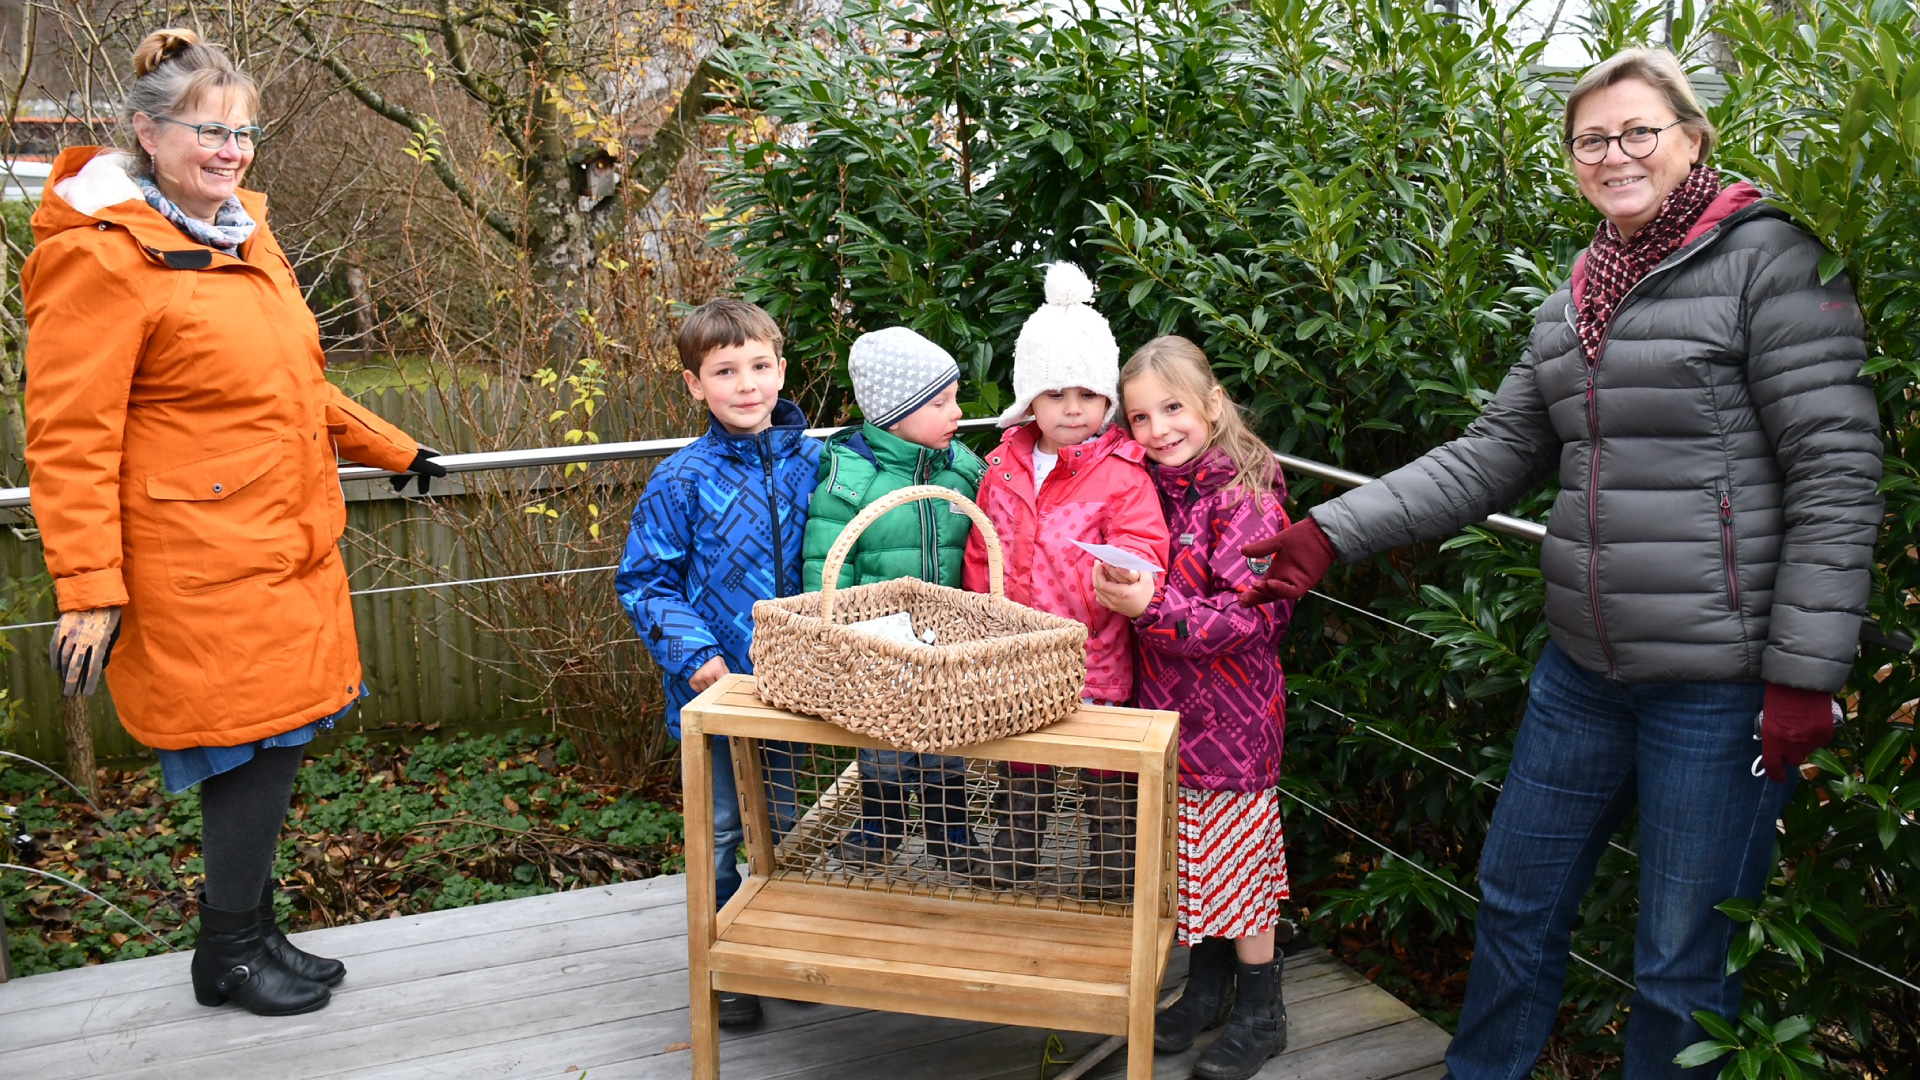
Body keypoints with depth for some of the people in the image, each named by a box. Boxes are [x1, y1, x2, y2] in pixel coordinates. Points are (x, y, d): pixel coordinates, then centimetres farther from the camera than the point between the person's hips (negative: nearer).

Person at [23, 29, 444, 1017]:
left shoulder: (241, 233, 14)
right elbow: (69, 436, -15)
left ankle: (247, 932, 28)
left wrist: (392, 451, 30)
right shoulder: (99, 256, -13)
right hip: (202, 563, -8)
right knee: (253, 743, -1)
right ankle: (229, 956, 18)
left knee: (272, 741, 12)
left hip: (284, 547, 8)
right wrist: (88, 588, -17)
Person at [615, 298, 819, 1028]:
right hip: (713, 686, -3)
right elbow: (642, 580, -6)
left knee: (781, 825, 18)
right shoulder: (682, 481, -12)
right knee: (719, 833, 9)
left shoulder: (811, 463, -3)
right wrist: (692, 652, -17)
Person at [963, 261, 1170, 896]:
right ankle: (1002, 887, 37)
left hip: (1097, 669, -4)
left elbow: (1144, 548, -16)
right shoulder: (1003, 470, 6)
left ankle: (1109, 904, 25)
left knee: (1106, 792, 9)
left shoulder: (1122, 474, -8)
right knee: (1021, 787, 21)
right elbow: (981, 559, 12)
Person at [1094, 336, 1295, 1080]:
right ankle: (1208, 990, 34)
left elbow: (1258, 615, -22)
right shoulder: (1150, 490, 5)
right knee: (1188, 858, 16)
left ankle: (1260, 1012, 23)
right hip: (1165, 710, 6)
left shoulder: (1244, 497, -16)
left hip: (1229, 714, -6)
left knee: (1236, 858, 5)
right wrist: (1119, 595, -3)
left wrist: (1154, 607, -30)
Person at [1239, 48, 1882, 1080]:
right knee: (1516, 897, 19)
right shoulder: (1579, 295, 12)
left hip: (1719, 681, -7)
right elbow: (1491, 455, 10)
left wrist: (1804, 674, -16)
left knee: (1682, 962, 7)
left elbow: (1836, 478, -12)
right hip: (1584, 669, 7)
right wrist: (1329, 534, 1)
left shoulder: (1768, 260, -9)